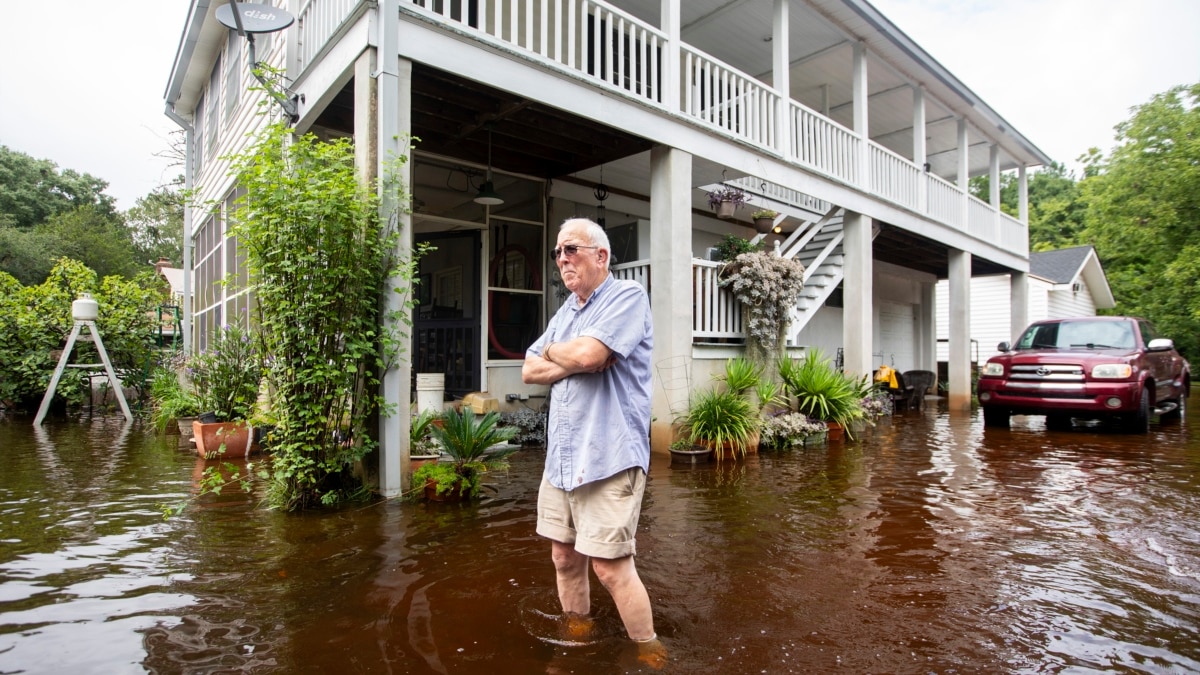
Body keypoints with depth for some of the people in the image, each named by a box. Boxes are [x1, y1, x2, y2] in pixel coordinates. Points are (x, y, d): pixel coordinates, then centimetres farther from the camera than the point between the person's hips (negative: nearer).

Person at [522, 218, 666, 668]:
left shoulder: (627, 296, -8)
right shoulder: (566, 311, 16)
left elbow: (586, 353, -23)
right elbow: (530, 372, 10)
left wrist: (553, 351, -2)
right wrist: (574, 362, -9)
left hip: (608, 458, -8)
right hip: (561, 458, 8)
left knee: (609, 565, -4)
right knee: (564, 557, 16)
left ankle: (650, 655, 18)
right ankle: (577, 637, 37)